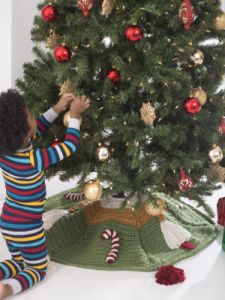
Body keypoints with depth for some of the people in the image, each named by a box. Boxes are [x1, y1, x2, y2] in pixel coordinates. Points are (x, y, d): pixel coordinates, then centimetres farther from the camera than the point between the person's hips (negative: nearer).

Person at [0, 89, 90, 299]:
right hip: (26, 227, -6)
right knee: (37, 269, 15)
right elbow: (70, 145, -18)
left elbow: (36, 129, 7)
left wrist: (57, 109, 4)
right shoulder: (33, 161, -30)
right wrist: (74, 115, -6)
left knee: (19, 263, 26)